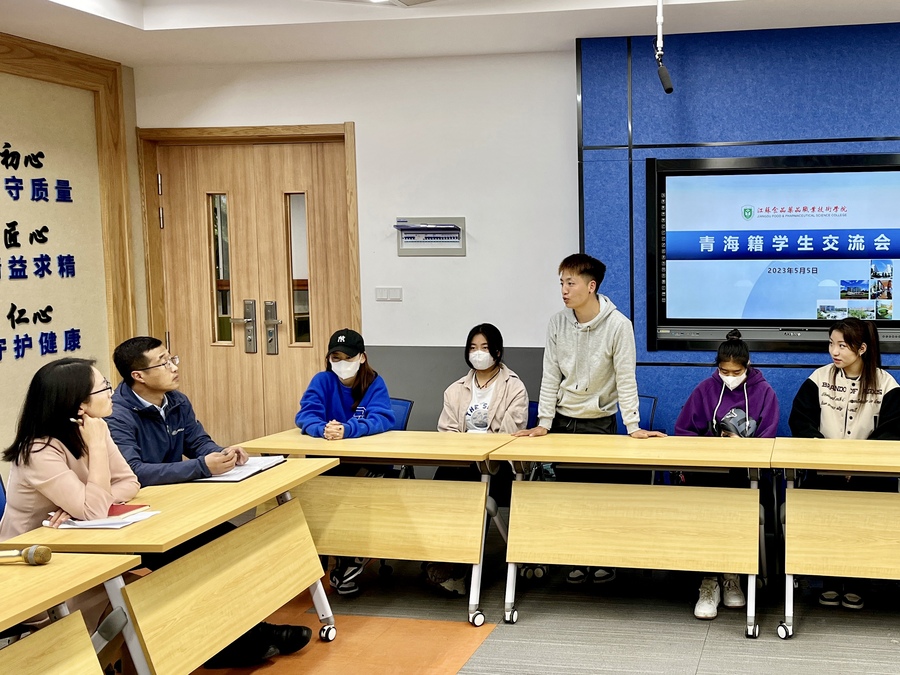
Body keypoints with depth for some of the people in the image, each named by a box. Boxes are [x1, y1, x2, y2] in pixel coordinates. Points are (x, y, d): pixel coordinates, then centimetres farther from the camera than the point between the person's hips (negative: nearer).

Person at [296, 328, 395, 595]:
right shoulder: (322, 380, 3)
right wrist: (323, 429, -36)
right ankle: (349, 556, -11)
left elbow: (383, 420, -17)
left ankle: (346, 558, -10)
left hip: (368, 461, -1)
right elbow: (305, 415, -12)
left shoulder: (375, 383, -1)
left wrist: (347, 430, -35)